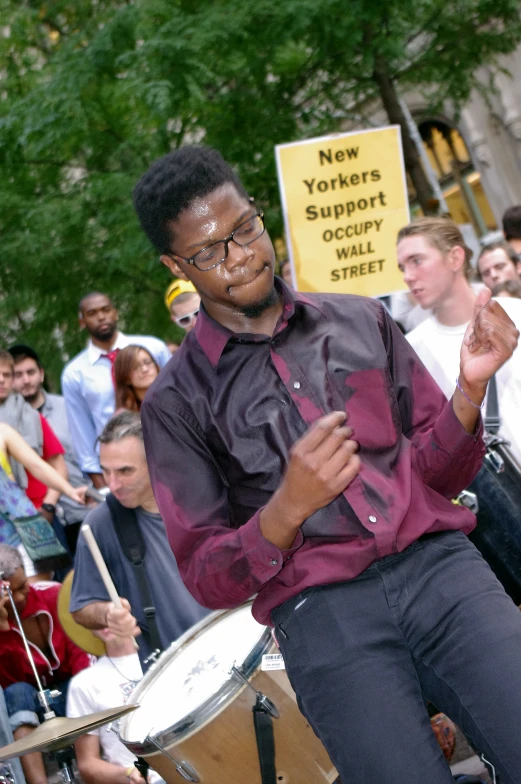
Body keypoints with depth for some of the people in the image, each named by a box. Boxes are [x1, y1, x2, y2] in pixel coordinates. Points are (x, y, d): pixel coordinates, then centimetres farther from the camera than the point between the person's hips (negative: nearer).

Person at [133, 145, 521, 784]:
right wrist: (288, 508, -14)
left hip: (439, 565, 2)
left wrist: (470, 389, -1)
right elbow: (209, 580, 4)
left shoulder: (362, 322, 16)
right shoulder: (176, 402, 7)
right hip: (322, 614, -2)